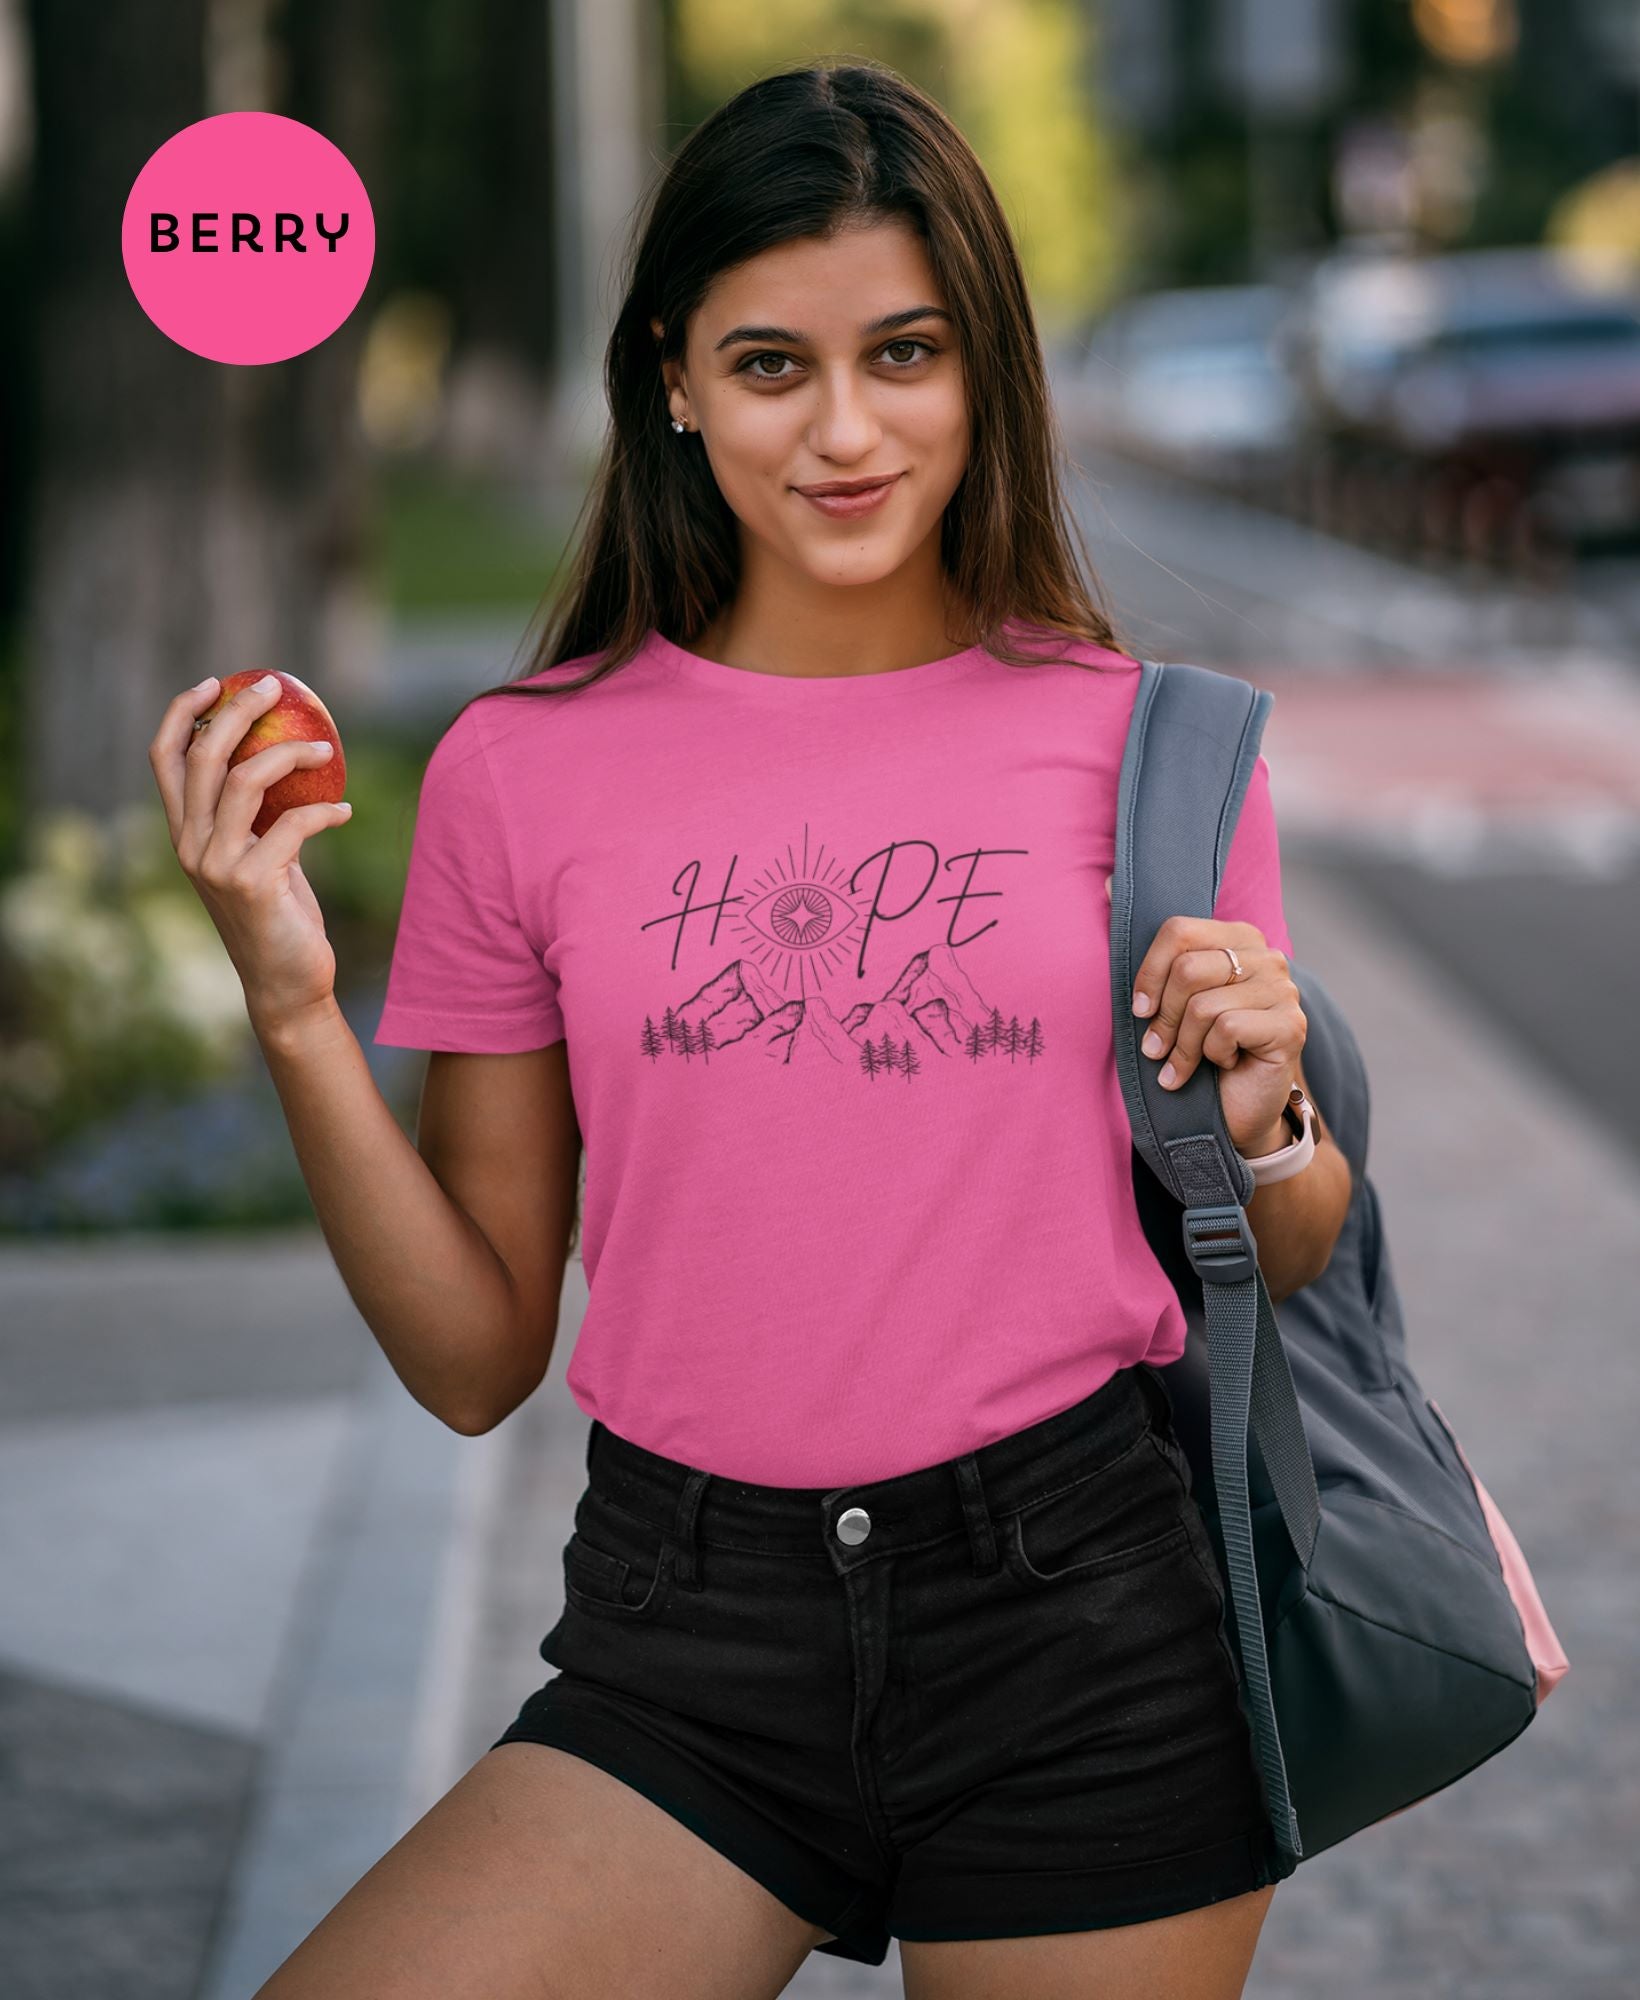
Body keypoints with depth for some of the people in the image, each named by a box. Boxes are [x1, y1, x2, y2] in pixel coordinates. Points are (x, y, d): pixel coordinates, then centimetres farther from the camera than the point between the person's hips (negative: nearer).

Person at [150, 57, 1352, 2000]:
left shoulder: (1140, 740, 1)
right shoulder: (526, 770, 2)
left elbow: (1287, 1275, 11)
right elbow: (476, 1359, 4)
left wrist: (1258, 1124, -11)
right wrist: (297, 1014, -8)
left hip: (1079, 1627, 0)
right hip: (686, 1643, 1)